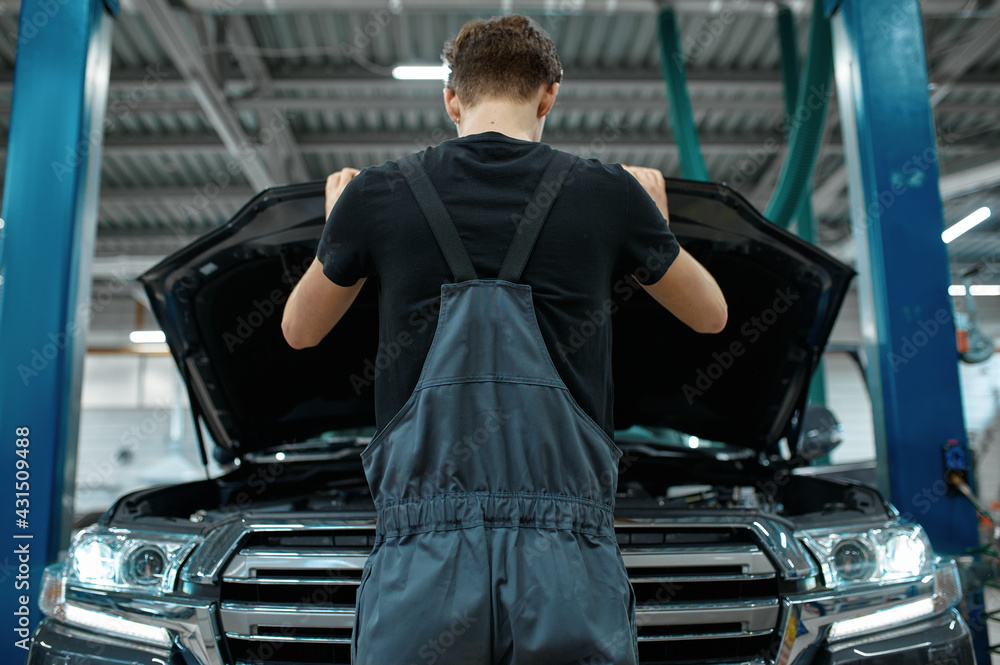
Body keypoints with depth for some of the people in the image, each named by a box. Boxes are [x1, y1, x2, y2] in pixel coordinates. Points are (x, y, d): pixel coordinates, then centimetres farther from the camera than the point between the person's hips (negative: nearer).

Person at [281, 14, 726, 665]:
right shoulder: (610, 192, 5)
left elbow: (299, 329, 23)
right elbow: (711, 314, 23)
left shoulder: (377, 194, 5)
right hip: (570, 564, 1)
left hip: (422, 565, 0)